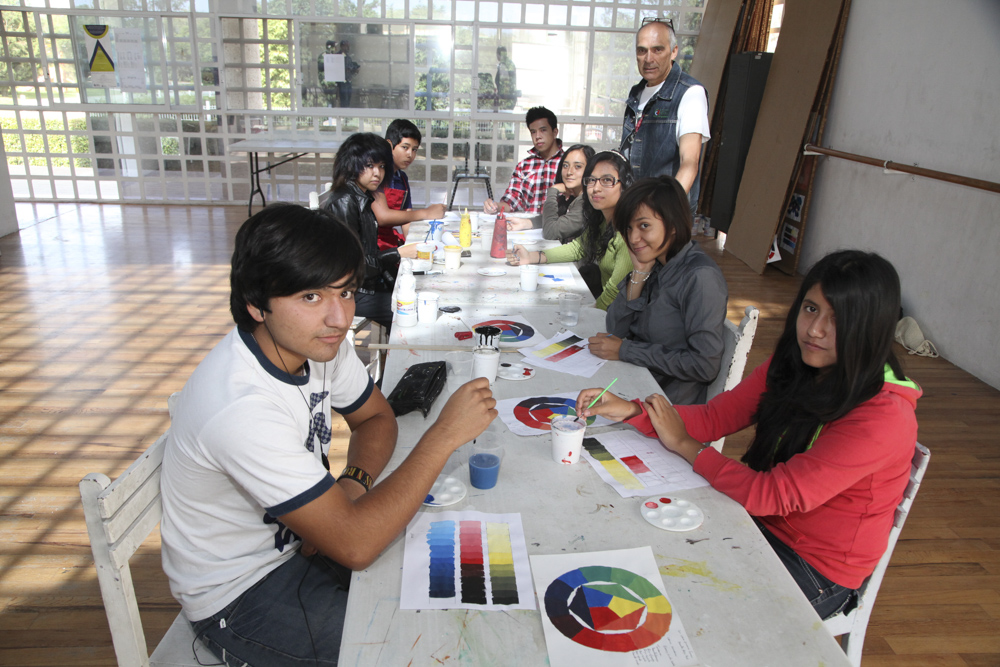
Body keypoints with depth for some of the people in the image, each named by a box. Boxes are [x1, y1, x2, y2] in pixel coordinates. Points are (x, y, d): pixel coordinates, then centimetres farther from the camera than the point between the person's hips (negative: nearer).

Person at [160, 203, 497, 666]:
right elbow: (354, 546, -35)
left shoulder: (319, 341, -12)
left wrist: (353, 483, -16)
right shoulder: (241, 407, -37)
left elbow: (375, 418, 5)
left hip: (296, 540, 7)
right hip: (240, 598, -7)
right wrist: (445, 434, -32)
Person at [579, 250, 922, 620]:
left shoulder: (884, 418, -27)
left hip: (817, 571, -6)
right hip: (763, 524, 6)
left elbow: (774, 495, -29)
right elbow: (714, 416, -4)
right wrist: (633, 410, -19)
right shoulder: (791, 367, -5)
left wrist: (684, 445, -19)